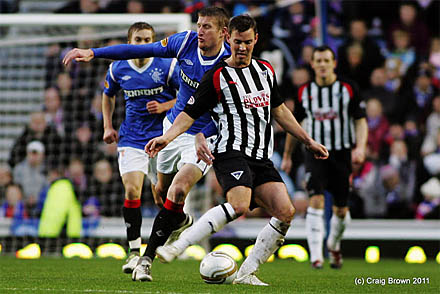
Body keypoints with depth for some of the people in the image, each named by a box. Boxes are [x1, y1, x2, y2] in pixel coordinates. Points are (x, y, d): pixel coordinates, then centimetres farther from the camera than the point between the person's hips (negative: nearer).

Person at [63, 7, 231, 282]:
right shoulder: (186, 42, -10)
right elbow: (140, 50, -6)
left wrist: (205, 135, -32)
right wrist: (93, 52, -9)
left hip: (205, 137, -5)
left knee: (178, 191, -23)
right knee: (162, 189, 20)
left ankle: (148, 258, -16)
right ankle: (180, 221, 56)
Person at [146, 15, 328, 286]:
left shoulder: (266, 70, 16)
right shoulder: (217, 77, -1)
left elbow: (279, 110, 27)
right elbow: (190, 113, -2)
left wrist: (308, 141, 28)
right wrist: (167, 137, -19)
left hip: (262, 157, 6)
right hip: (232, 152, -6)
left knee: (286, 212, -13)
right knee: (239, 205, -32)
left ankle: (246, 273, -5)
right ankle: (177, 247, -30)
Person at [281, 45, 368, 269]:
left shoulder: (348, 89, 0)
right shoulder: (304, 91, 5)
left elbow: (360, 121, 0)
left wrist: (360, 146, -17)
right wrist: (287, 155, 18)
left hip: (342, 153, 0)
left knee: (341, 210, 7)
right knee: (316, 200, -19)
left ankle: (333, 246, 36)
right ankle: (315, 255, -21)